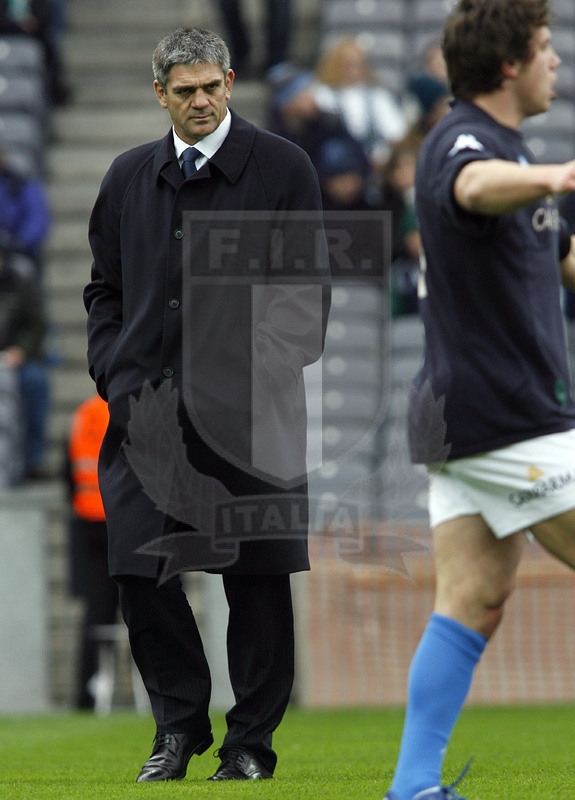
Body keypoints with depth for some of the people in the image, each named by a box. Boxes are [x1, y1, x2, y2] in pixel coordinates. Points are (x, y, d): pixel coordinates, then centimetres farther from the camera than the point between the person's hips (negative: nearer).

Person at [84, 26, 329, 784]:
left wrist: (270, 376, -11)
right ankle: (179, 724, 17)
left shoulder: (282, 168, 0)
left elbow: (306, 290, -2)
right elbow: (104, 287, 18)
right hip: (147, 409, 3)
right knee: (141, 573, 1)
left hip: (247, 410, -3)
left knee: (257, 578, 1)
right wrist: (113, 372, 4)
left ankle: (250, 741, 11)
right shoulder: (129, 177, 12)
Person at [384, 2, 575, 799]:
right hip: (509, 422, -10)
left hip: (467, 417, 10)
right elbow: (476, 186, -41)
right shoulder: (461, 143, -13)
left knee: (471, 605, 3)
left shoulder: (507, 146, 20)